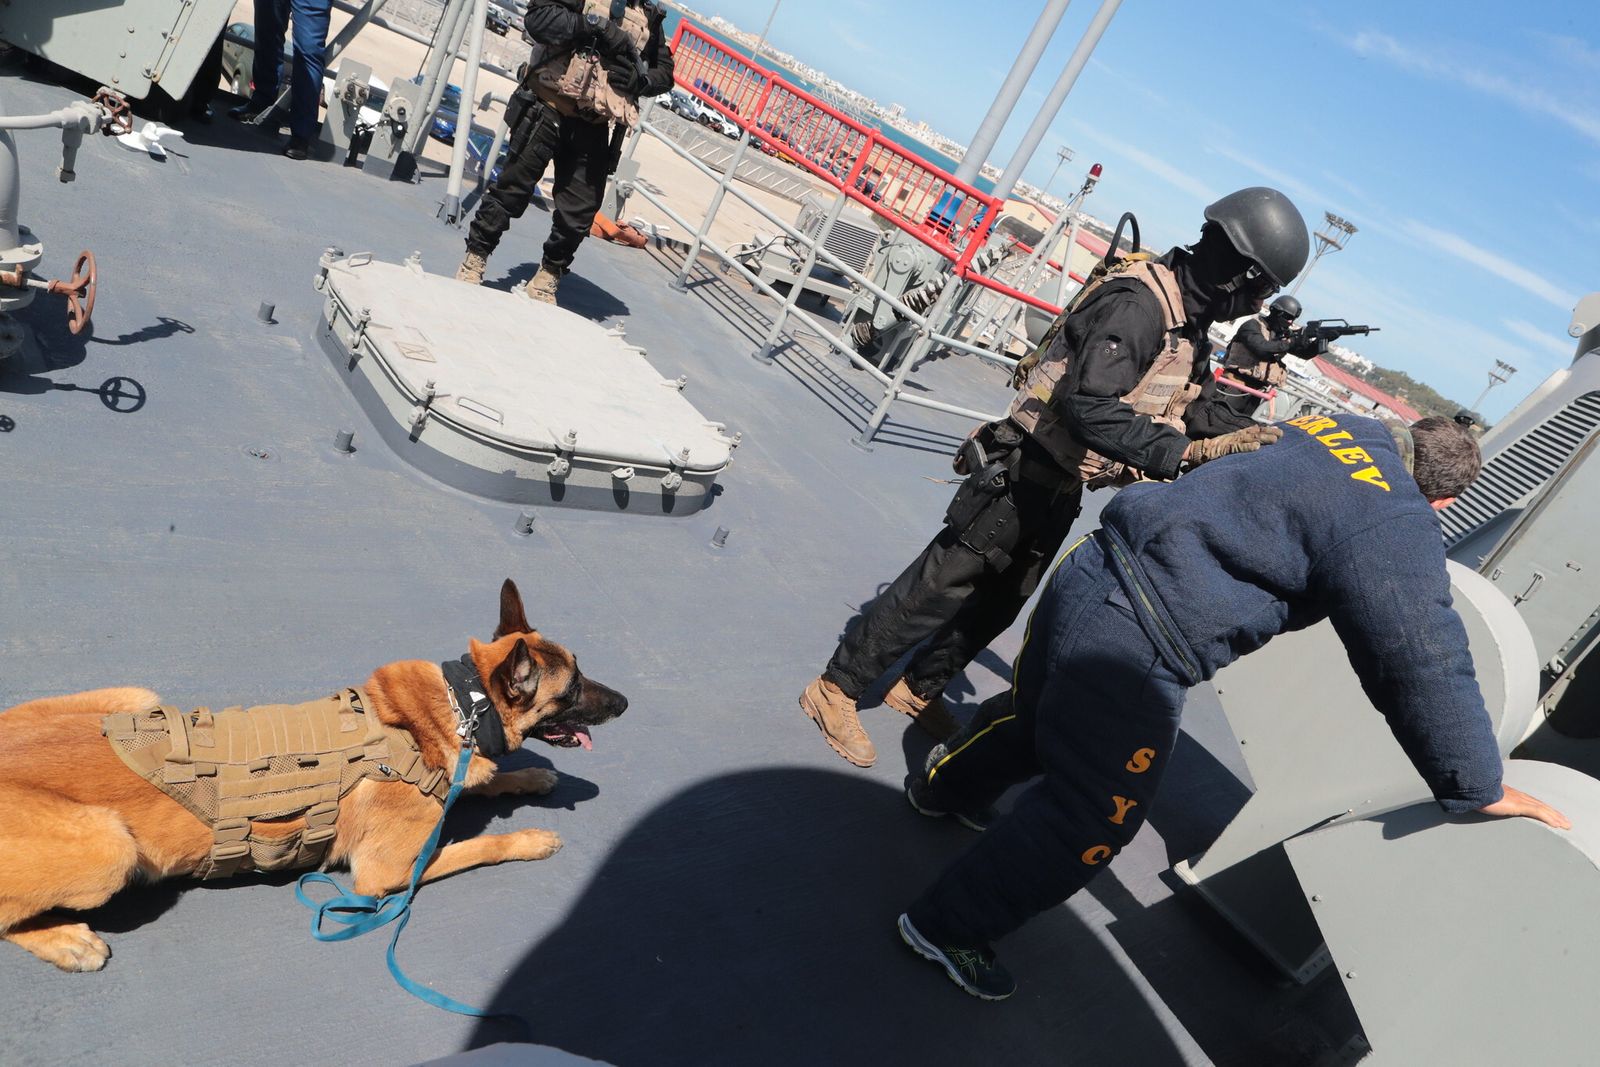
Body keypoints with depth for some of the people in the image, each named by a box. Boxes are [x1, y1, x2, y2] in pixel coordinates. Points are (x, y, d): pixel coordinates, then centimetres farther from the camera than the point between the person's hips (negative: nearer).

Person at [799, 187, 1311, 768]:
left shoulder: (1186, 317, 8)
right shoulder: (1140, 301, -23)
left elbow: (1167, 407, 16)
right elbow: (1088, 407, -35)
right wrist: (1185, 452, -38)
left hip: (1060, 489, 9)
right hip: (1019, 477, -9)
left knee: (998, 604, 18)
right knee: (938, 590, -1)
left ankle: (918, 688, 37)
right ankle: (836, 689, 13)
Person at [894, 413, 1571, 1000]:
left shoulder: (1340, 426, 11)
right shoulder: (1396, 532, -12)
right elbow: (1425, 669, -12)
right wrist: (1479, 789, 0)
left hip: (1091, 570, 9)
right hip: (1134, 651, -9)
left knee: (1032, 711, 33)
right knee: (1094, 820, 8)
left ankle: (943, 788, 59)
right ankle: (949, 927, 22)